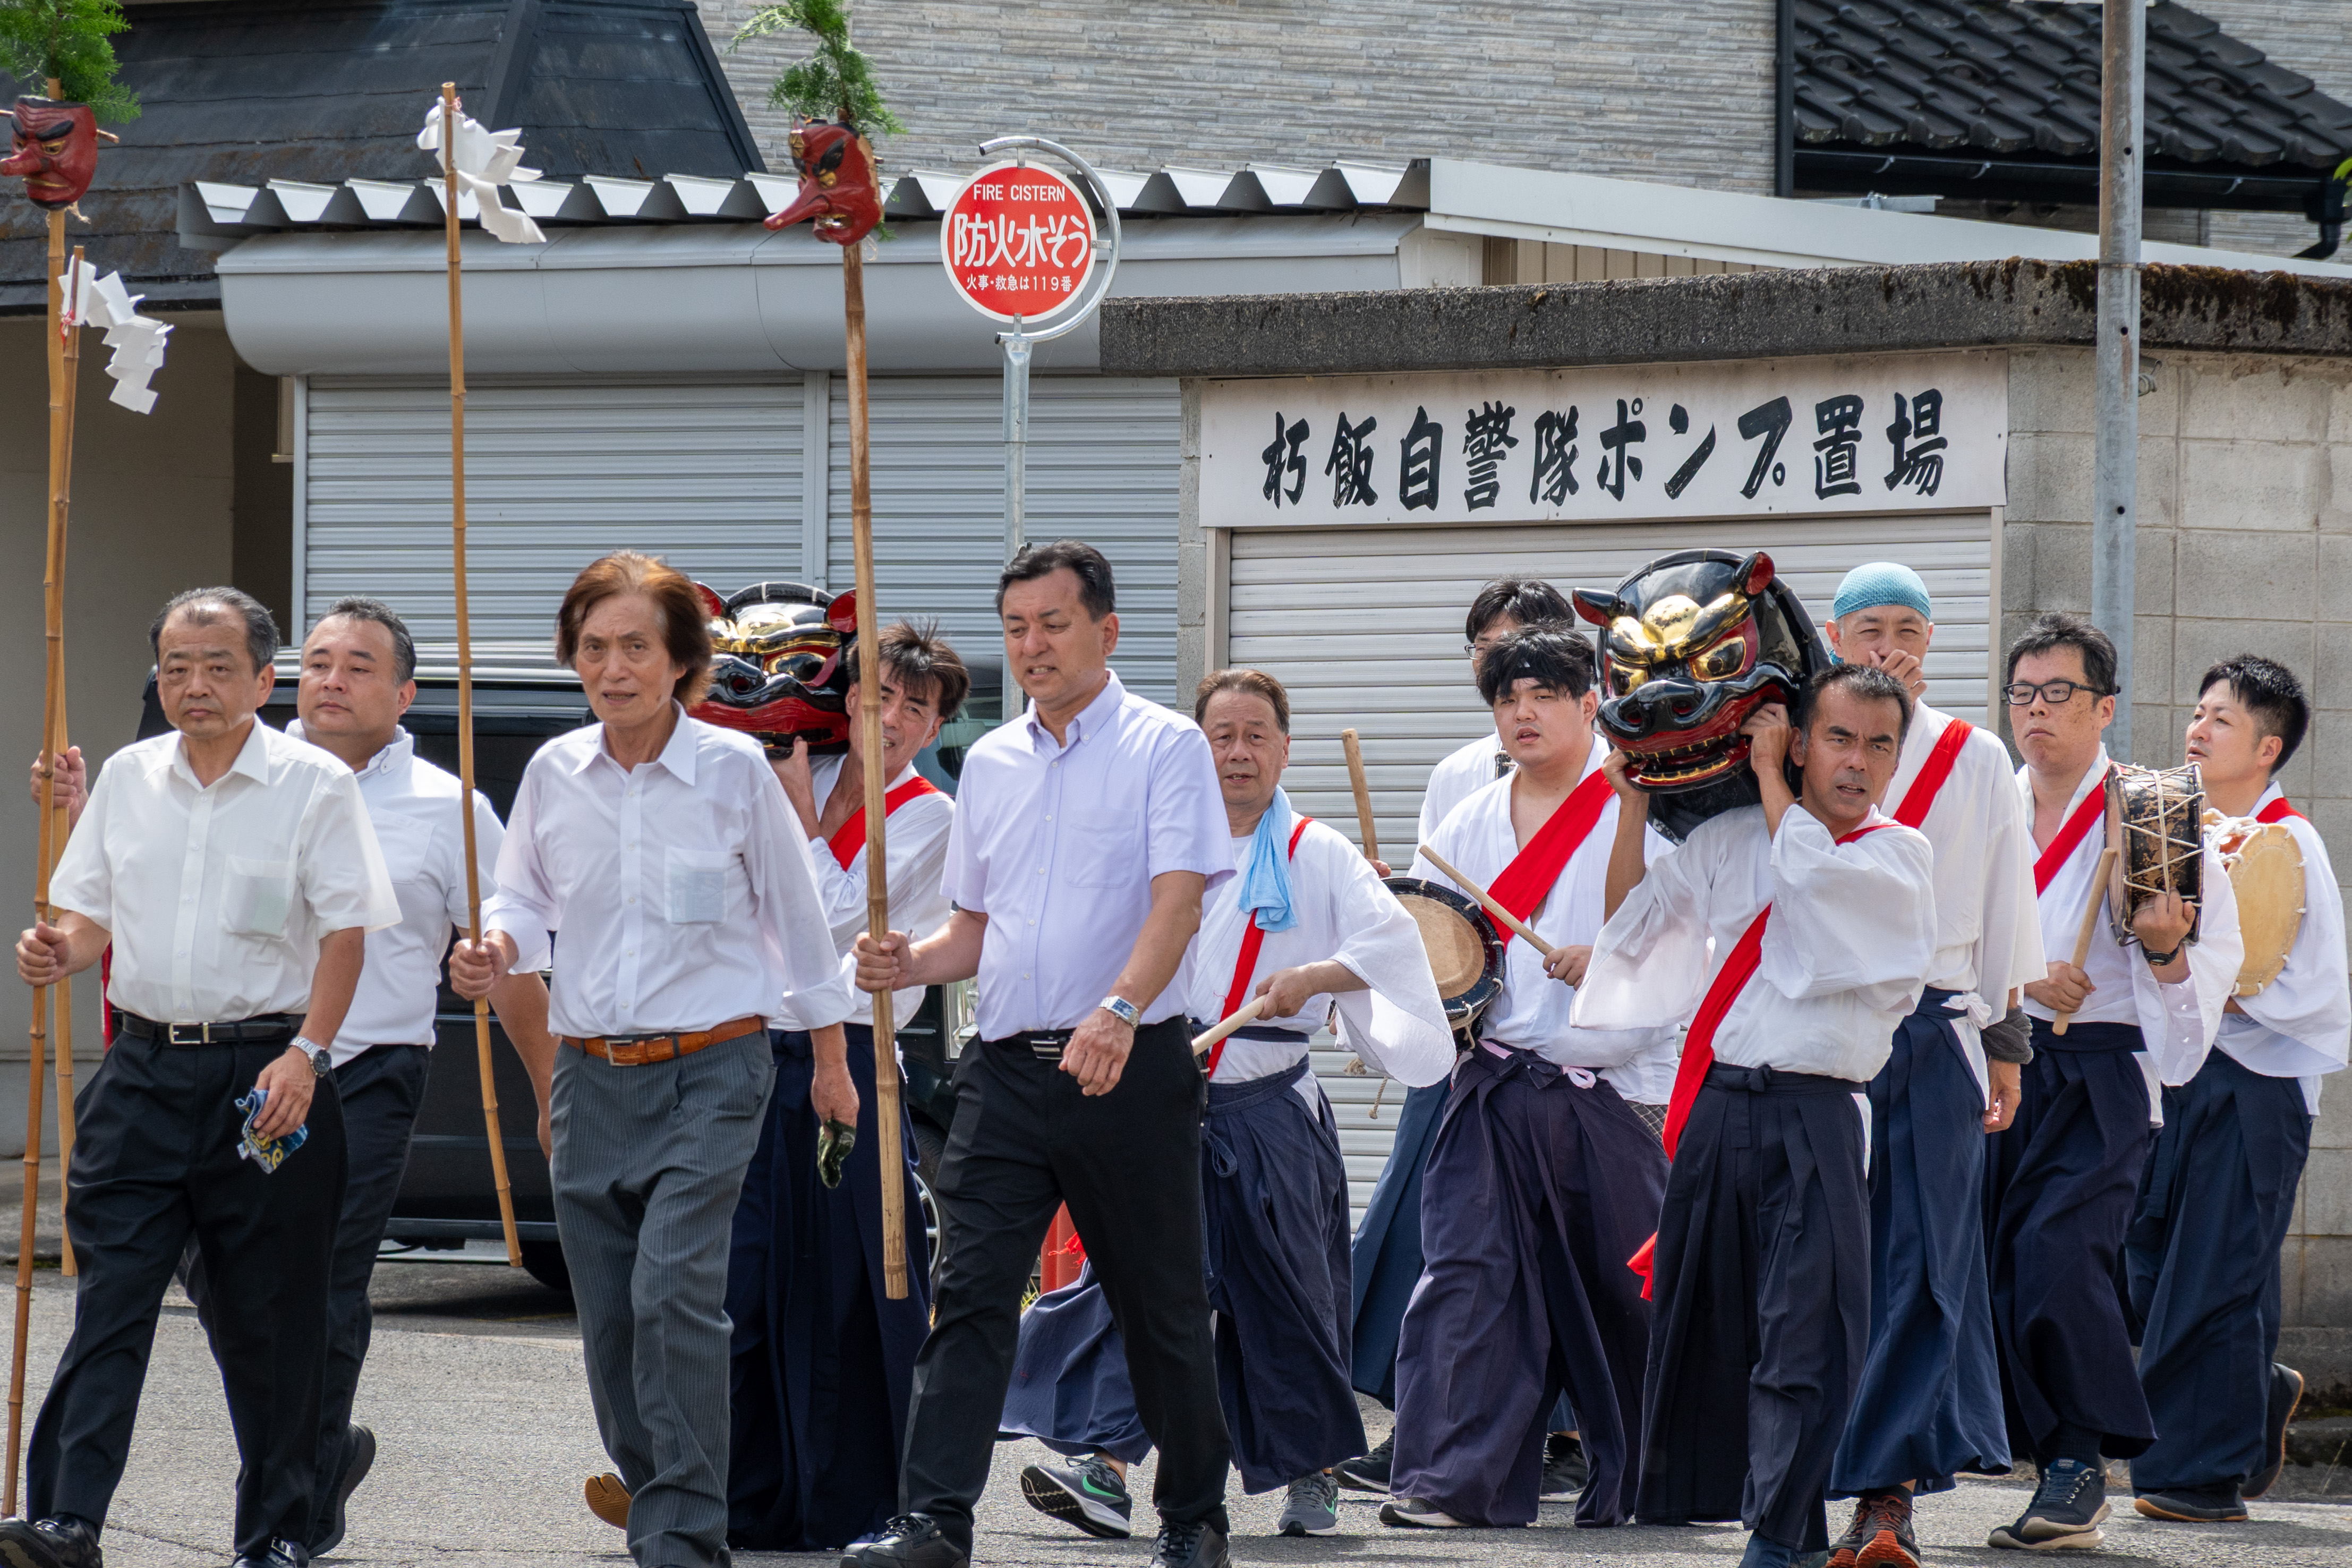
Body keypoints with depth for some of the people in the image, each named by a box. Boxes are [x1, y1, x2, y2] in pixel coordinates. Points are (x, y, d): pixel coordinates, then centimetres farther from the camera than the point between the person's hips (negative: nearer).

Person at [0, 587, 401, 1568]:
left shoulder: (313, 786, -2)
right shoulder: (129, 779, 11)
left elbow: (345, 933, -5)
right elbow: (92, 914, 17)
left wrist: (306, 1053, -18)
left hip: (267, 1071, -3)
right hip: (144, 1071, 3)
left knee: (271, 1320, 3)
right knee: (110, 1297, -6)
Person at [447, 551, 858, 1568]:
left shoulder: (735, 769, -5)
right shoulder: (554, 772, 4)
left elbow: (794, 916, 5)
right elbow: (524, 897, 16)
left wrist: (831, 1059, 11)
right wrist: (495, 949, -8)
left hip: (711, 1072, -4)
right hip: (592, 1072, 4)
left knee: (674, 1291, -19)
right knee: (609, 1314, 6)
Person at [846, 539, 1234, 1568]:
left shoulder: (1163, 746, -1)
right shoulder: (990, 763, 16)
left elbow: (1179, 898, -14)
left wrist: (1120, 1009, -30)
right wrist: (911, 964, 0)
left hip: (1130, 1066, -4)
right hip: (1008, 1065, 4)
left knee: (1160, 1305, 6)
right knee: (973, 1289, -9)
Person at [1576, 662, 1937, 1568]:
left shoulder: (1899, 856, 3)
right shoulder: (1731, 841, 13)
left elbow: (1812, 868, -15)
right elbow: (1632, 920, 16)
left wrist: (1766, 770, -1)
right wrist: (1633, 801, 7)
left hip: (1814, 1119, -4)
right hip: (1716, 1110, 4)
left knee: (1805, 1329, -12)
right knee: (1711, 1316, 8)